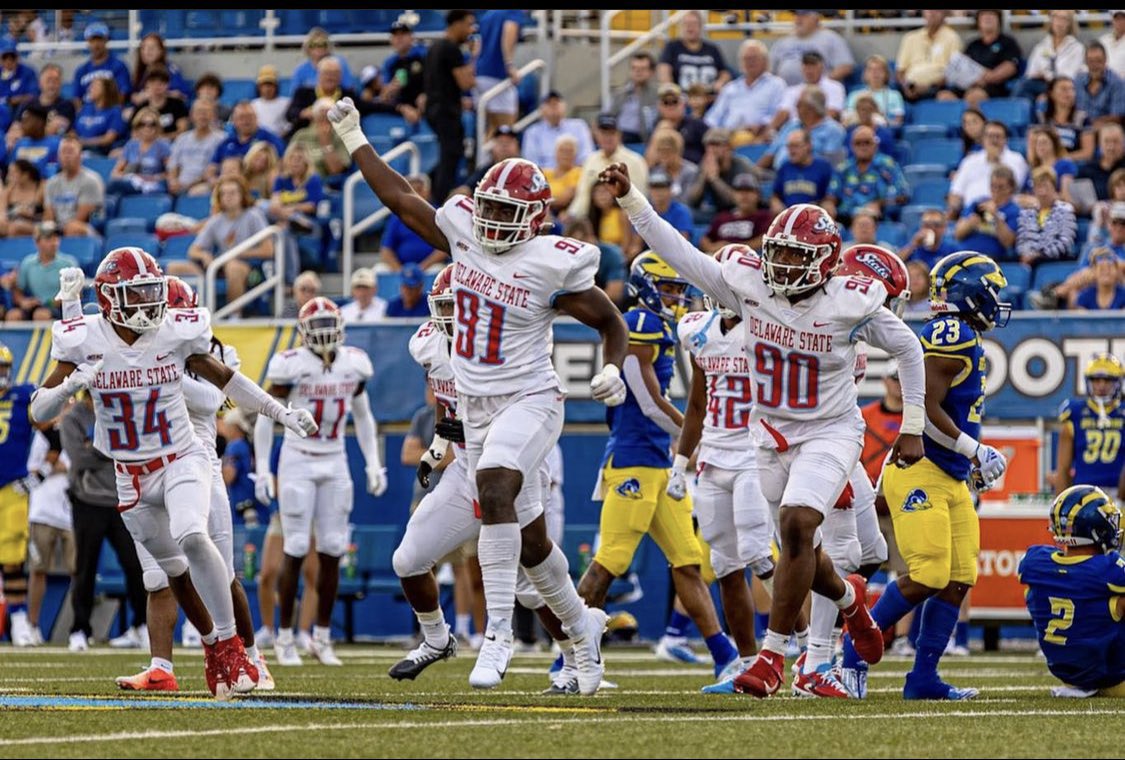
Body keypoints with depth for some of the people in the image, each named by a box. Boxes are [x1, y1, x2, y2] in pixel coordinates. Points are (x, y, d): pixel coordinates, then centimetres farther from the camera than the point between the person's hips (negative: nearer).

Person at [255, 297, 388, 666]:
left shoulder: (353, 365, 3)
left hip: (334, 464, 4)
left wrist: (374, 465, 10)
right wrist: (262, 469, -9)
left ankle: (323, 636, 12)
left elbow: (363, 417, 15)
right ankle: (285, 636, 5)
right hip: (298, 462, -4)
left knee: (332, 552, 2)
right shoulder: (291, 366, -11)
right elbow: (266, 417, -5)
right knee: (296, 551, -5)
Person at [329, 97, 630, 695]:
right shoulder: (465, 234, 2)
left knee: (494, 492, -31)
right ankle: (581, 627, 33)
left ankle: (498, 633, -29)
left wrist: (612, 369, -20)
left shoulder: (552, 265, -12)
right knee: (528, 538, 12)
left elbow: (612, 323, -2)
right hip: (475, 404, 6)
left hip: (527, 400, -6)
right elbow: (401, 199, 11)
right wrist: (354, 140, 14)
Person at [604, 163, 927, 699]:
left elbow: (908, 350, -2)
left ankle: (772, 655, -18)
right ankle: (848, 598, 48)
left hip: (829, 434, -4)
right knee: (800, 550, 12)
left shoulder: (850, 305, -17)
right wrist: (630, 200, -16)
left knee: (797, 526, -25)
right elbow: (678, 253, -7)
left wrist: (912, 429, 1)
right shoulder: (749, 287, -9)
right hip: (772, 435, 5)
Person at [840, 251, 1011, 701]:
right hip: (920, 474, -10)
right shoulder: (953, 336, -14)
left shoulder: (961, 339, 17)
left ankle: (923, 678, 7)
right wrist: (976, 452, -16)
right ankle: (856, 648, 0)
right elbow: (926, 411, -20)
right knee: (928, 578, -13)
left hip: (950, 479, 10)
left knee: (959, 580, 4)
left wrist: (974, 464, 19)